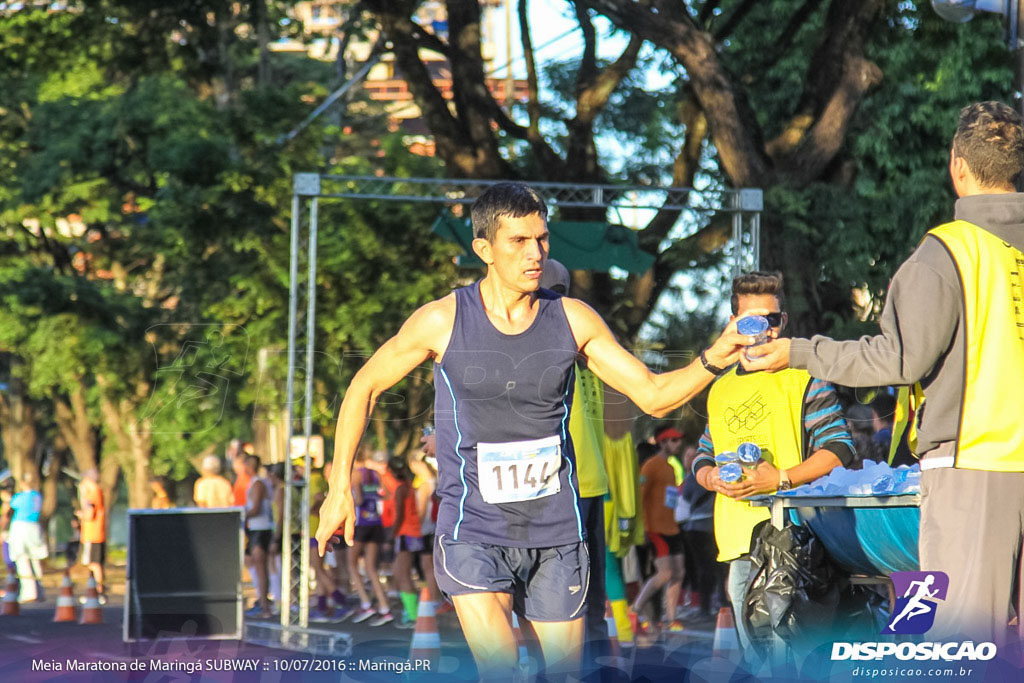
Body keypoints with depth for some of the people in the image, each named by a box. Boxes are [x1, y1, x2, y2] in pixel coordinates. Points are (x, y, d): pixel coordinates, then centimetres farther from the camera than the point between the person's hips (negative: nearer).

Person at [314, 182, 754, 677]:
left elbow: (653, 395, 4)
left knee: (564, 671, 9)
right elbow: (365, 386, 6)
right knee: (500, 671, -22)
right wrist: (340, 487, 3)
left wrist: (713, 359, -14)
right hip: (473, 536, -3)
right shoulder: (442, 320, -7)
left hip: (556, 534, 3)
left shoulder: (573, 320, 0)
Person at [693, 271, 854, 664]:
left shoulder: (803, 376, 2)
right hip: (739, 543, 6)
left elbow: (838, 449, -5)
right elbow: (703, 456, 26)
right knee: (755, 659, 8)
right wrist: (710, 476, 1)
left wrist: (781, 478, -16)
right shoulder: (721, 389, 21)